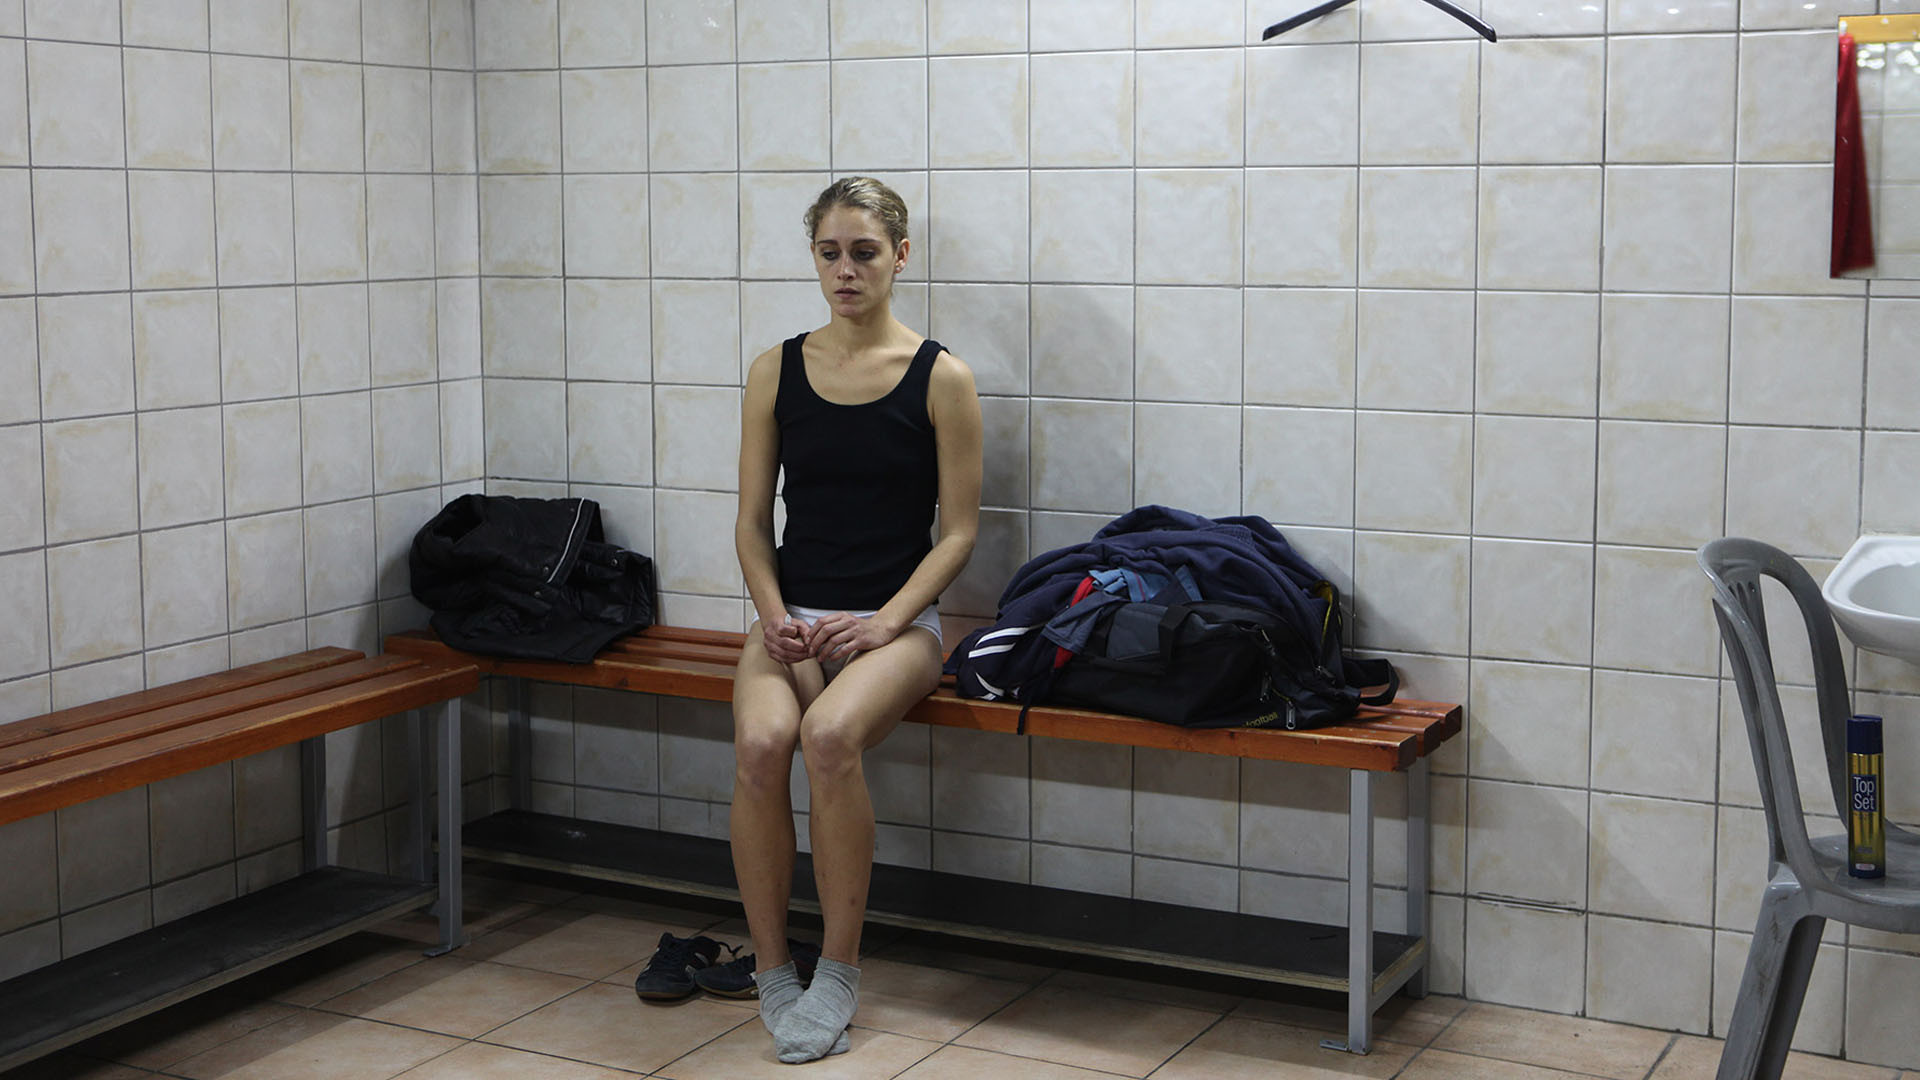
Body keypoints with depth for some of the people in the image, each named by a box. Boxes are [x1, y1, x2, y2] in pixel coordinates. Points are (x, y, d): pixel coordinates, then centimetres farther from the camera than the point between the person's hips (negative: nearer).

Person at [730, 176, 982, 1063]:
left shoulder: (940, 378, 0)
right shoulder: (778, 370, 9)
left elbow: (959, 530, 0)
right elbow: (753, 521, 10)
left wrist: (885, 622, -12)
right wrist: (775, 614, -7)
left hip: (894, 619, -2)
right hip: (792, 615, 3)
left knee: (830, 735, -34)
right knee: (760, 742, -30)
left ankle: (839, 972, -17)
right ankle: (772, 971, -13)